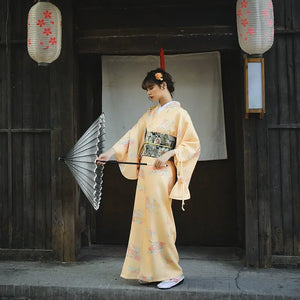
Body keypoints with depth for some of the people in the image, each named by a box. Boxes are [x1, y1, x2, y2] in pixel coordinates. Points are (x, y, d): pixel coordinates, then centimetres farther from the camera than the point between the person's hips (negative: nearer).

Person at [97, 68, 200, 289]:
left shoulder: (179, 113, -4)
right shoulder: (150, 114, 16)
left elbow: (193, 144, -7)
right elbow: (133, 136, 12)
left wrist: (169, 154, -17)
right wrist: (110, 152, 3)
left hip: (162, 171, -7)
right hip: (145, 170, 7)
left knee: (159, 220, -7)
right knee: (144, 219, 7)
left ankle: (173, 272, 3)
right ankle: (150, 271, 16)